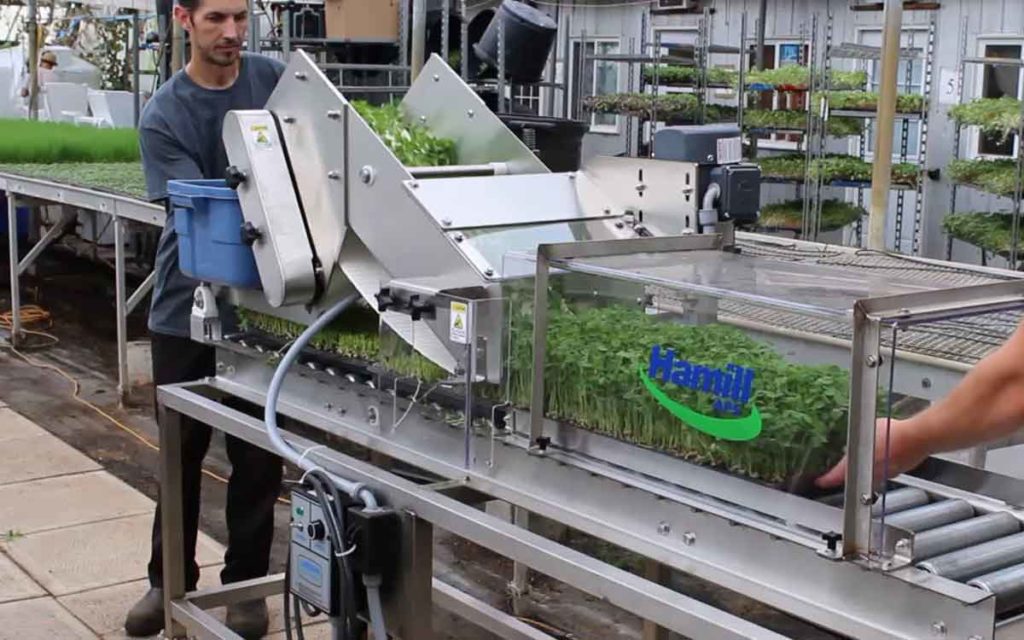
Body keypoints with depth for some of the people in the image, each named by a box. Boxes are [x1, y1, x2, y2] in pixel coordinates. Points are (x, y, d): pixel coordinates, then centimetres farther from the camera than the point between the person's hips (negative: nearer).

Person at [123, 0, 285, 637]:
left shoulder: (275, 79, -1)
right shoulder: (163, 117, -9)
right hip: (189, 304, -1)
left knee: (258, 453, 7)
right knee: (182, 449, 11)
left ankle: (247, 582, 22)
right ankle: (170, 579, 27)